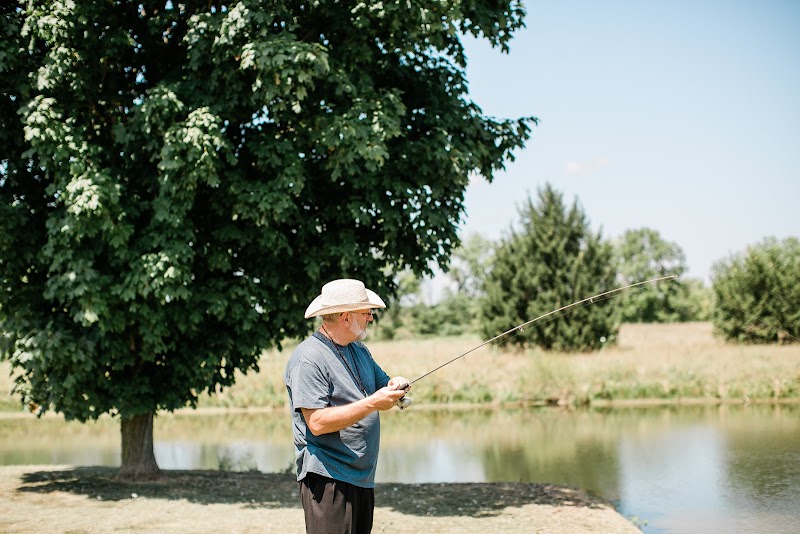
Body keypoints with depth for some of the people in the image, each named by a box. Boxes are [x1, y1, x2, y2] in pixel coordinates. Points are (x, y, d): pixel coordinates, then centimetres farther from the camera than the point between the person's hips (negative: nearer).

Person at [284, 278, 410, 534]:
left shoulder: (359, 350, 15)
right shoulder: (308, 359, -14)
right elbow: (317, 423, -21)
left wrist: (395, 386, -2)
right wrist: (372, 403, -23)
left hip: (363, 478, 9)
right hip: (328, 480, -9)